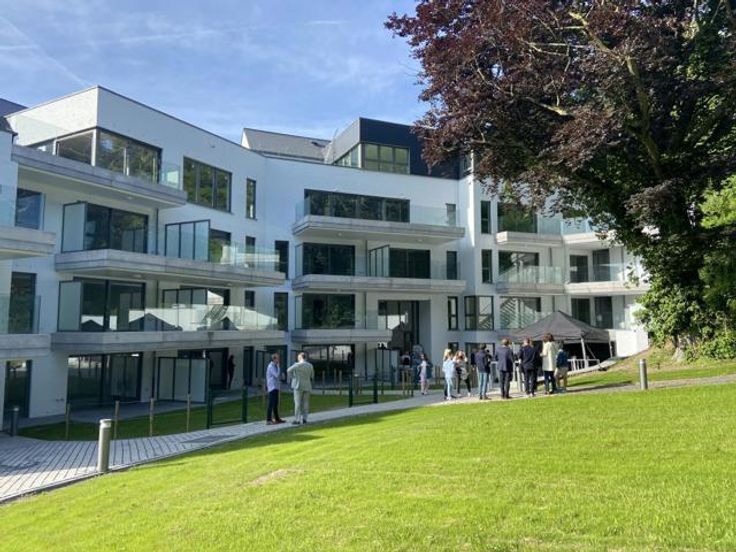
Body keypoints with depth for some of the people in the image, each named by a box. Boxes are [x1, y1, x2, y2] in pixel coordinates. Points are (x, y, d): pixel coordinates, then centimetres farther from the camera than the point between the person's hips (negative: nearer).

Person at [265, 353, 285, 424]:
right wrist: (278, 366, -17)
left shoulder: (274, 366, 16)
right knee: (271, 404, -10)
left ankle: (277, 418, 22)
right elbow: (277, 375, -22)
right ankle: (268, 420, -8)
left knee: (275, 404, 14)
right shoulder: (271, 366, -15)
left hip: (275, 387, 10)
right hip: (272, 387, -10)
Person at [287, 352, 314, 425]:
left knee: (297, 403, -3)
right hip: (307, 387, 4)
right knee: (305, 403, 8)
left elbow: (289, 371, -7)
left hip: (298, 386, -4)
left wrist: (292, 378, 9)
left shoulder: (297, 365, -10)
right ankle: (304, 419, 9)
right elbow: (312, 376, 12)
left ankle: (297, 420, -4)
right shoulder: (310, 365, 3)